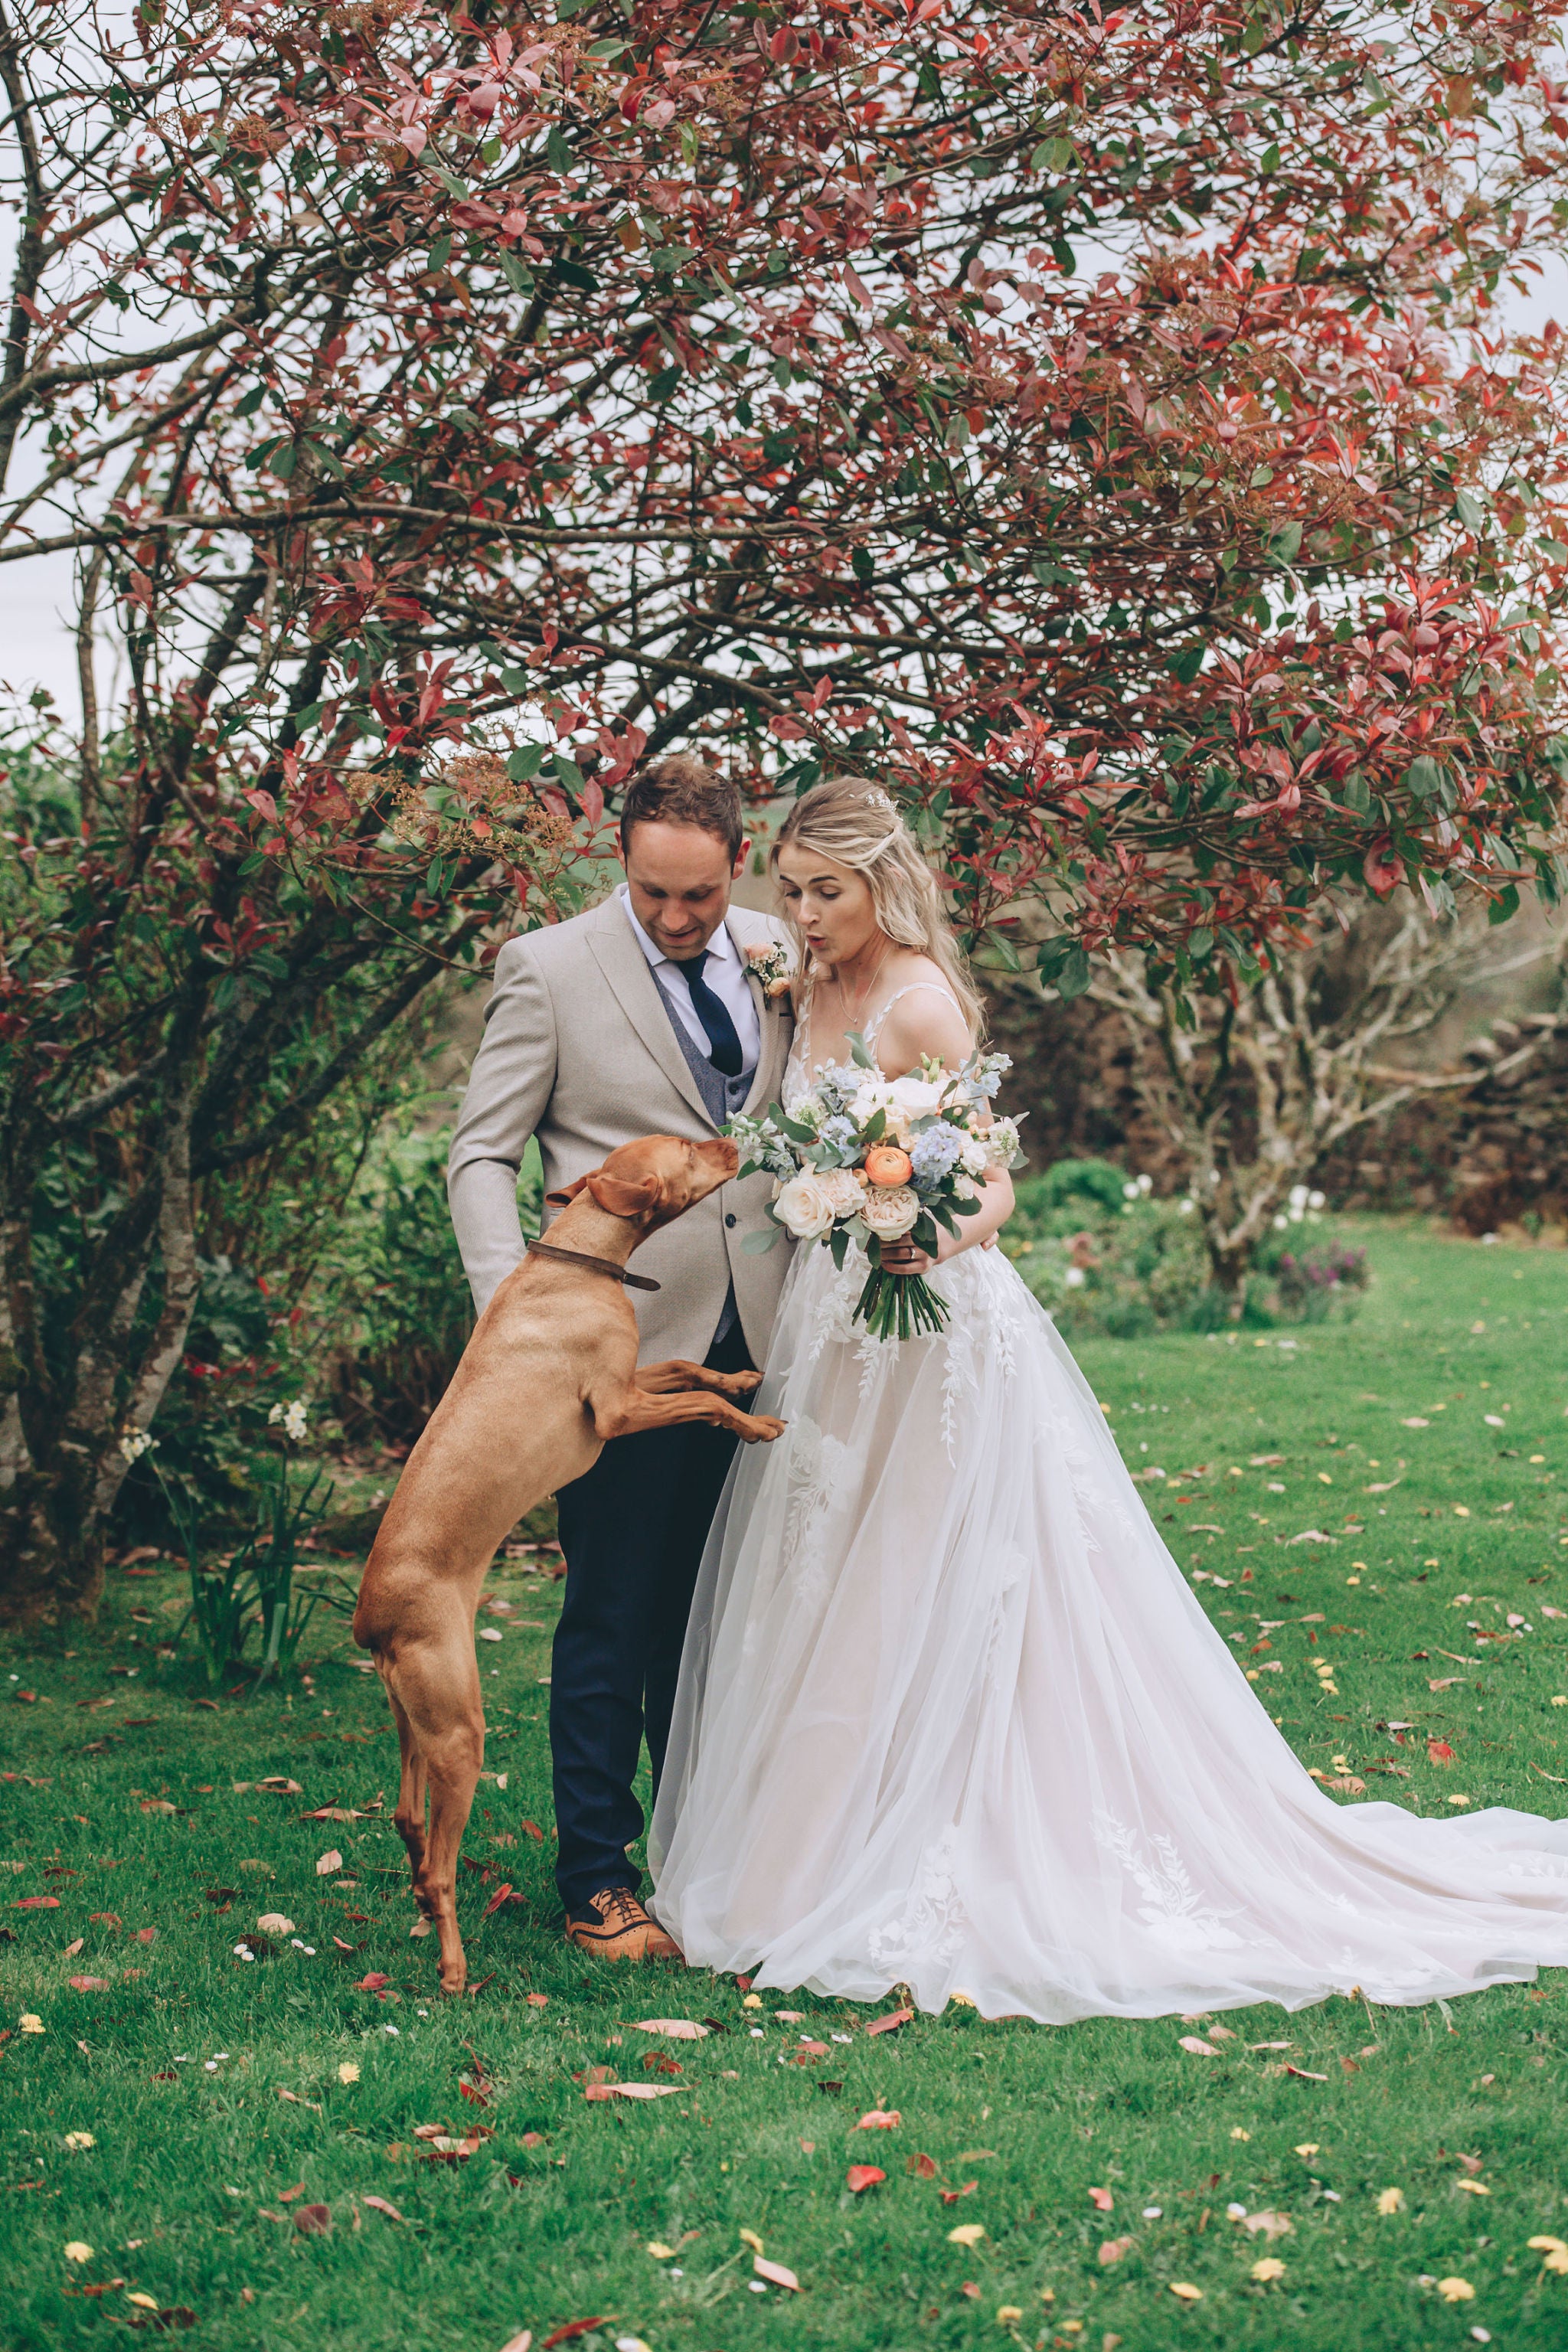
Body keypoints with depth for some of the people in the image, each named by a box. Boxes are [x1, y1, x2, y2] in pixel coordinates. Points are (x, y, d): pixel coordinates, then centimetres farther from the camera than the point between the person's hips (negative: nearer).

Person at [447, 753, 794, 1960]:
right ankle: (596, 1880, 15)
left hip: (757, 1339, 4)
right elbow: (482, 1155, -3)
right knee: (614, 1621, 3)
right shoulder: (550, 969, -5)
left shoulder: (776, 956, 8)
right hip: (626, 1341, -4)